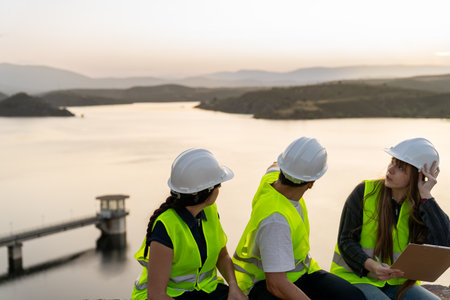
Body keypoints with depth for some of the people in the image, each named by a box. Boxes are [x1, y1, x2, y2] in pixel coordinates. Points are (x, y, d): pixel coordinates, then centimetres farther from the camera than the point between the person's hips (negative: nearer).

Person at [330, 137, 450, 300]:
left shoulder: (422, 205, -2)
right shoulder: (365, 192, -9)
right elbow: (346, 241, -8)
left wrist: (426, 196, -18)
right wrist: (371, 266, -27)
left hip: (397, 283, 4)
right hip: (355, 277, -3)